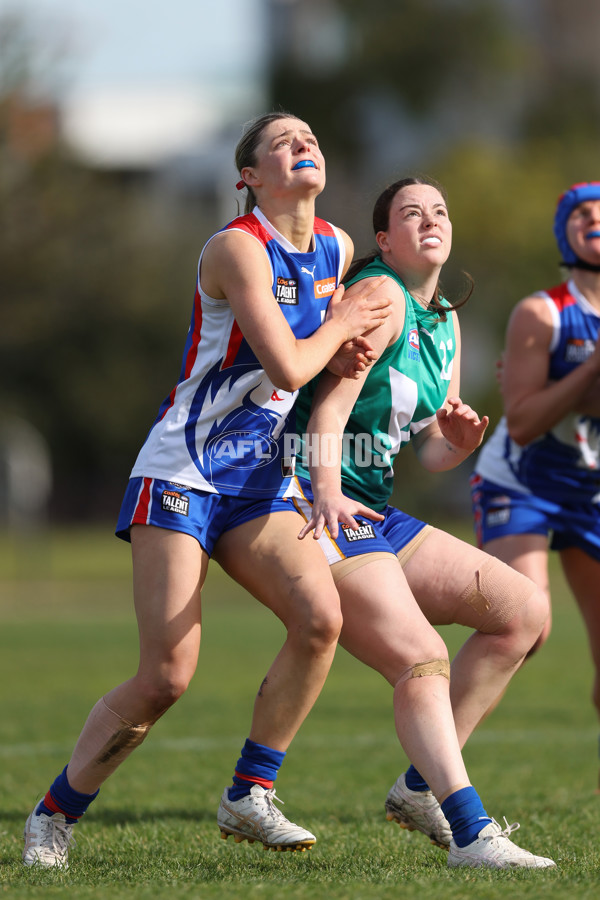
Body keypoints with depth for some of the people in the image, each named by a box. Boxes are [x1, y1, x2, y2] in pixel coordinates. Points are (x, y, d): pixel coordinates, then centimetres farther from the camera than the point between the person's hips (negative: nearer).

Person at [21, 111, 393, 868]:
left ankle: (249, 796, -5)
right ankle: (54, 814, 7)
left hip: (261, 479, 7)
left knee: (320, 616, -19)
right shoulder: (238, 247, -15)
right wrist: (337, 327, -4)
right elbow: (286, 366, -22)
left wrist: (344, 356, 5)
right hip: (182, 471, -7)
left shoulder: (337, 248, 9)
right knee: (166, 676, -12)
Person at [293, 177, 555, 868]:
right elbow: (330, 404, -23)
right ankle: (471, 836, -35)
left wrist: (458, 443, -6)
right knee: (422, 661, -24)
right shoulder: (380, 297, -9)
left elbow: (431, 454, 18)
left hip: (375, 516, 9)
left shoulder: (445, 323, 17)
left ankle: (421, 786, 4)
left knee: (524, 609, 5)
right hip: (316, 510, -9)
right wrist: (327, 494, -38)